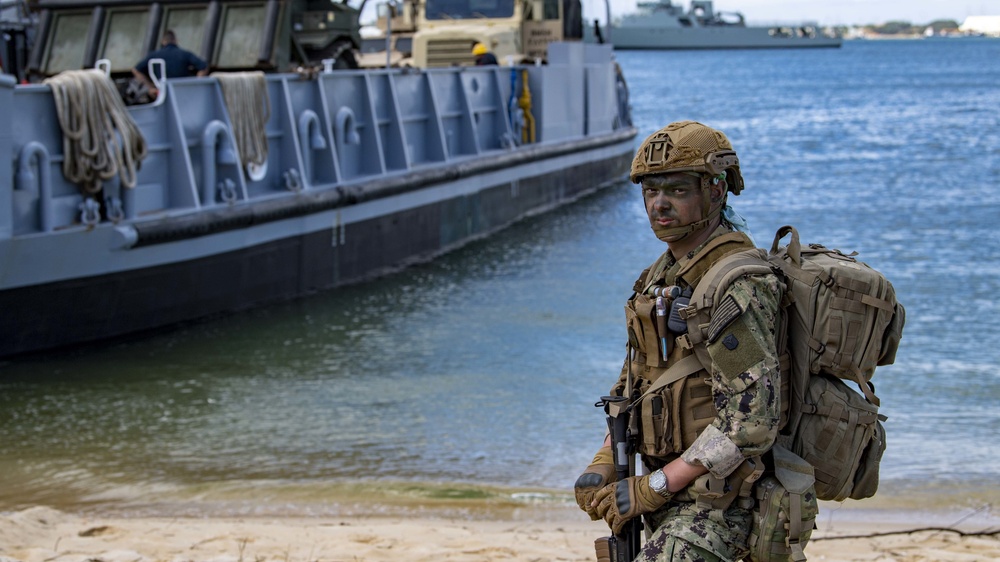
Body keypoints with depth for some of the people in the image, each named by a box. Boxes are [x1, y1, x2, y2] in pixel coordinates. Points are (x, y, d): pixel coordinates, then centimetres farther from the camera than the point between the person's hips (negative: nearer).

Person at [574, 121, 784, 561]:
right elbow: (634, 386, 18)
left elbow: (751, 421, -26)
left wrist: (653, 488, -22)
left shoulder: (738, 289, -20)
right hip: (678, 498, 10)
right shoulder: (663, 276, 10)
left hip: (717, 504, -10)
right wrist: (602, 467, 1)